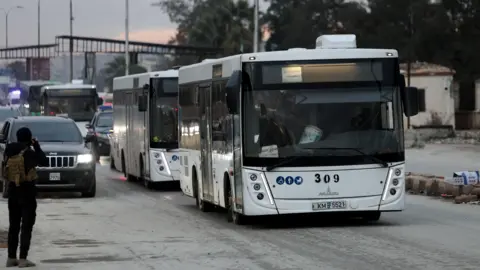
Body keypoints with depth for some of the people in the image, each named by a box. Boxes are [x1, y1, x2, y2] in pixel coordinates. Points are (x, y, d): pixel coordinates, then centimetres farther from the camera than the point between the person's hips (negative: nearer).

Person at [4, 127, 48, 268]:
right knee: (26, 226, -2)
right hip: (27, 190, -6)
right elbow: (44, 162, -4)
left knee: (13, 226, 13)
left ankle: (11, 258, 14)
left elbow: (5, 166, 10)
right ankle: (23, 259, -7)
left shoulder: (9, 151, 2)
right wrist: (37, 146, 4)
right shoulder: (29, 153, -14)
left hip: (12, 190, 6)